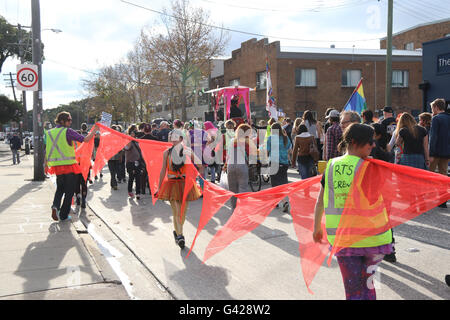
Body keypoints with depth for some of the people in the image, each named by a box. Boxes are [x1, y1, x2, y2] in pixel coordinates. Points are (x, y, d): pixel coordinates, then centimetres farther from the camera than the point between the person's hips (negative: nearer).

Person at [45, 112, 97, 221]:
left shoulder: (49, 133, 7)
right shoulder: (68, 131, -9)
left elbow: (47, 150, 10)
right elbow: (85, 139, -14)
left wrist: (46, 163, 19)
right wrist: (94, 130, -2)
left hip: (56, 166, 5)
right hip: (69, 164, -5)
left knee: (60, 188, 22)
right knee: (69, 191, 7)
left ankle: (55, 205, -2)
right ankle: (63, 215, 10)